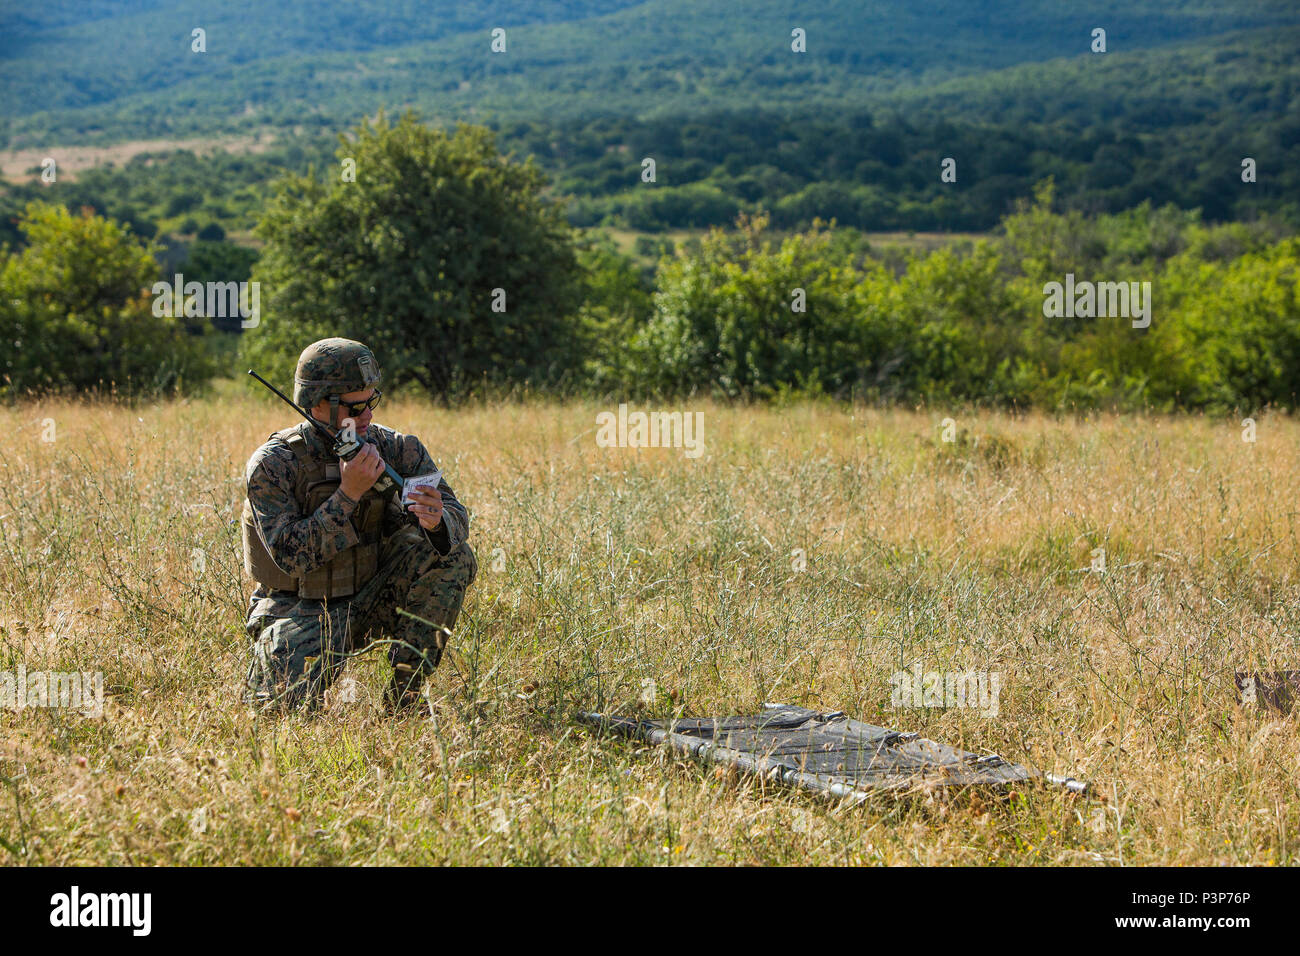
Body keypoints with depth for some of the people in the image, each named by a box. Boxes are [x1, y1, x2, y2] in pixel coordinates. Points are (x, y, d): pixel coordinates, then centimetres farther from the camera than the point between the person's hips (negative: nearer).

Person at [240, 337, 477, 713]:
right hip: (300, 610, -4)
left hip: (368, 601, 4)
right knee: (290, 699, -29)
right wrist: (347, 494, -31)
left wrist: (436, 520, -36)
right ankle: (264, 669, 12)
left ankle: (403, 697, -11)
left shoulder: (391, 447, -6)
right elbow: (290, 556, -25)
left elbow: (458, 519, -11)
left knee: (453, 556, -18)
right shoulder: (272, 465, -16)